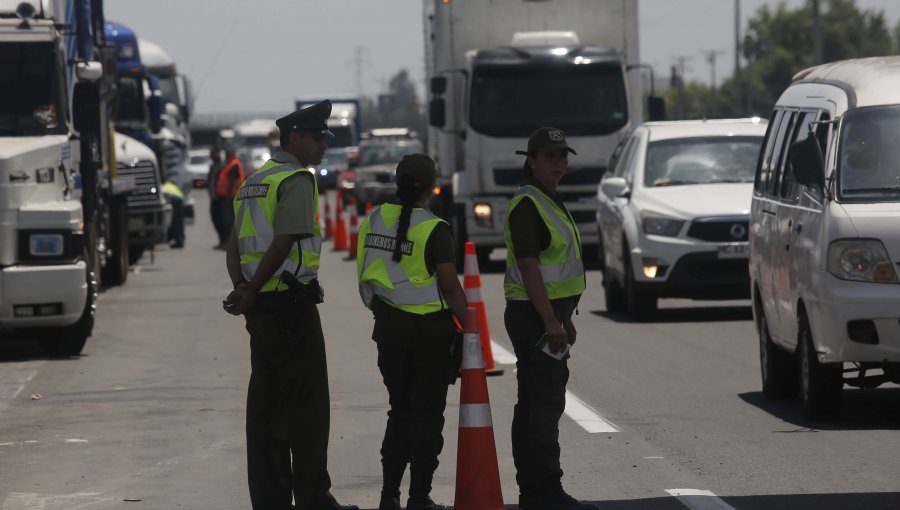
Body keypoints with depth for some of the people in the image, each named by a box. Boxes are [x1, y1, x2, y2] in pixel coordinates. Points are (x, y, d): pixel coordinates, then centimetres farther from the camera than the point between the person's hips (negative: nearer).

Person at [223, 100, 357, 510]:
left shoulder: (253, 182, 18)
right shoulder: (298, 180, -10)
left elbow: (235, 246, 13)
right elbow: (283, 243, -18)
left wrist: (241, 287, -2)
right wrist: (250, 293, -12)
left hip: (260, 305, 9)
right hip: (292, 302, -9)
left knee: (265, 403, 9)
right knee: (307, 404, -4)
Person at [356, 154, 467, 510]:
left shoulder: (373, 221, 2)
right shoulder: (433, 230, -15)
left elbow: (364, 278, 9)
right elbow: (450, 285, -15)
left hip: (388, 328, 5)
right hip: (429, 330, -5)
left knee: (399, 410, 17)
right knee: (427, 414, 4)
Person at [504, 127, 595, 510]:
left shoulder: (550, 201, 18)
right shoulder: (526, 205, -14)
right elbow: (528, 267, -21)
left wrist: (563, 317, 25)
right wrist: (551, 321, -24)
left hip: (547, 313, 10)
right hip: (534, 315, -10)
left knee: (532, 403, 11)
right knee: (545, 403, -11)